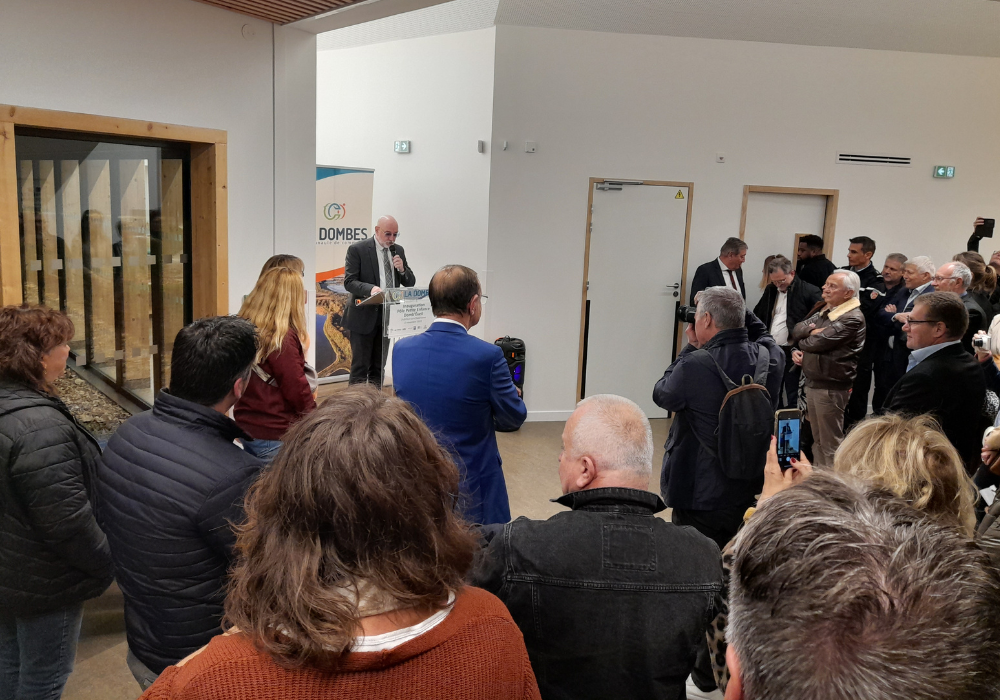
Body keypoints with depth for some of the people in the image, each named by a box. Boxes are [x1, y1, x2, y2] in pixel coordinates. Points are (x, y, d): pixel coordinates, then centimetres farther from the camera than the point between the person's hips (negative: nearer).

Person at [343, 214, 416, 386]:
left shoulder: (398, 250, 10)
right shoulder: (357, 249, -7)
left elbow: (410, 283, 12)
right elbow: (349, 282, -13)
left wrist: (402, 269, -9)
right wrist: (370, 288, -31)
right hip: (364, 316, -5)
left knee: (378, 366, 13)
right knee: (360, 366, -2)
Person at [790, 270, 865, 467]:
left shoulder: (852, 318, -17)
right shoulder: (824, 312, 12)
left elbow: (817, 342, -22)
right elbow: (796, 331, 9)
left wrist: (801, 342, -1)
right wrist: (810, 330, -12)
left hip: (830, 387, -9)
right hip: (812, 382, 9)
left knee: (830, 444, 0)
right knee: (817, 439, 18)